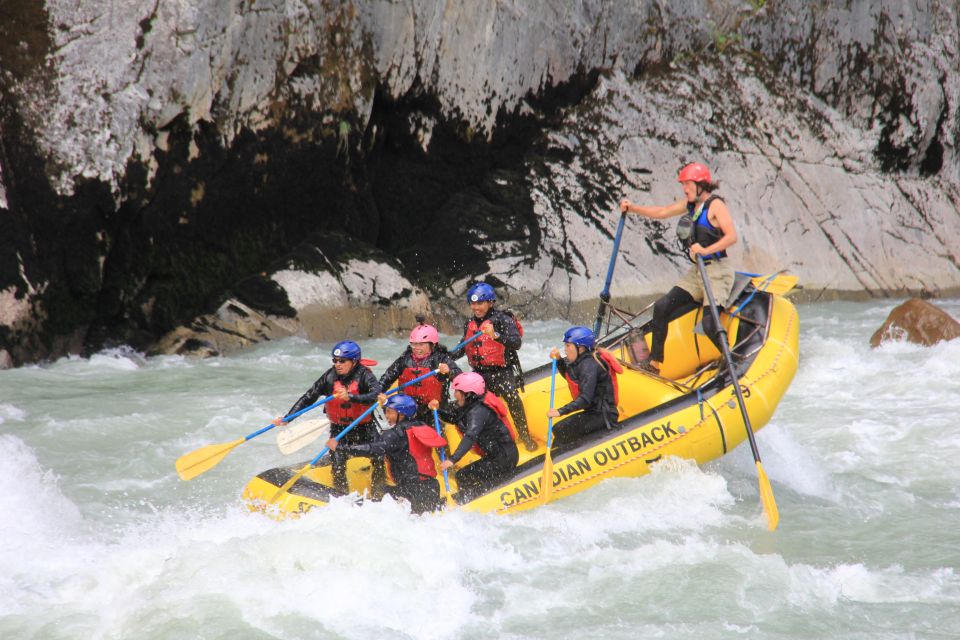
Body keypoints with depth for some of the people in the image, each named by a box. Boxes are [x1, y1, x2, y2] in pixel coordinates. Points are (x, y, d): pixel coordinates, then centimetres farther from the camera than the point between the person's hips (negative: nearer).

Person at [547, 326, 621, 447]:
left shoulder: (589, 365, -21)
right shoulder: (581, 361, 8)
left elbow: (585, 399, -29)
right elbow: (568, 376, 27)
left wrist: (560, 411, -32)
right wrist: (558, 360, 9)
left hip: (603, 416, -10)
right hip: (595, 411, 10)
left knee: (561, 430, -21)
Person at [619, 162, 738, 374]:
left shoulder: (715, 205, -12)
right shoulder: (691, 204, 12)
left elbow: (732, 236, -21)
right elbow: (662, 212, 20)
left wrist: (706, 250, -29)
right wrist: (632, 208, 11)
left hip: (717, 271, -9)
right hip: (697, 271, 9)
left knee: (709, 324, -21)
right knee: (662, 307, 2)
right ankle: (654, 362, 8)